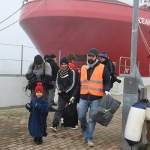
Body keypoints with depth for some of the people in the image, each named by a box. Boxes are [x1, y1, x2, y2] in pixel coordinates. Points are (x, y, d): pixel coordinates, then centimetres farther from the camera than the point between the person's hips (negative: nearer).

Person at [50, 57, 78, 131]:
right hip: (62, 94, 3)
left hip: (70, 94, -3)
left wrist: (65, 91, -13)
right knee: (60, 109, -6)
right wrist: (59, 89, -7)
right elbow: (57, 81, 10)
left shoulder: (72, 72, -9)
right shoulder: (59, 72, 5)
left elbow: (72, 84, -11)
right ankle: (55, 125, -13)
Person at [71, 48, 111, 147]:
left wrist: (106, 90, -18)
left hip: (96, 98, -3)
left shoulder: (102, 68, -1)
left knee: (92, 119, 0)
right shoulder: (83, 68, 11)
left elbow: (107, 82, 2)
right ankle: (85, 129, 36)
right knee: (81, 116, 5)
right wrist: (74, 95, 15)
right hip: (84, 97, 3)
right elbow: (79, 84, 16)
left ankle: (88, 138, 13)